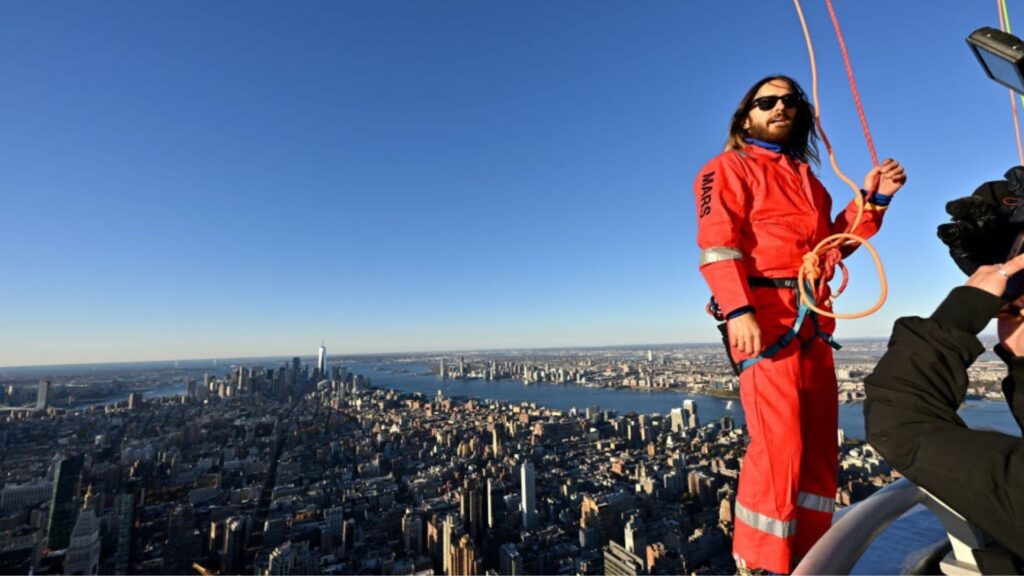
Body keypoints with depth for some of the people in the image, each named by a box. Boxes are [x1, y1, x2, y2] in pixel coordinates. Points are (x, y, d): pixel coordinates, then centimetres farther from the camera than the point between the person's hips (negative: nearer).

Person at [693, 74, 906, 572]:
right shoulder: (729, 168, 2)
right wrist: (738, 311, -26)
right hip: (763, 316, -8)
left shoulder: (805, 175, 26)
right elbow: (716, 245, -14)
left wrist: (871, 200, 12)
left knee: (819, 447, 12)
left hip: (813, 321, 9)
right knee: (778, 446, -11)